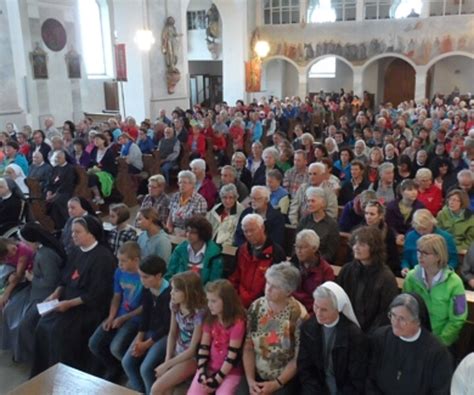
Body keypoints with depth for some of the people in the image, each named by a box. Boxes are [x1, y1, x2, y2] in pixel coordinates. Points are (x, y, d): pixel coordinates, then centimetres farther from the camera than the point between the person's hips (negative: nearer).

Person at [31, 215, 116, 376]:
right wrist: (56, 294, 0)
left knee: (59, 329, -23)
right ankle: (44, 372, 8)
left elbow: (96, 295, -19)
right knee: (43, 325, -8)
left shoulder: (103, 257, -18)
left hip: (89, 307, -8)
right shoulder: (77, 252, 8)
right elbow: (66, 279, 18)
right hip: (69, 300, 8)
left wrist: (70, 303, -20)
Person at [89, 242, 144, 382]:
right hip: (118, 317, 7)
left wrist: (123, 318, -14)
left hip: (135, 318, -7)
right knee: (94, 344, -6)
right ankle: (113, 368, 20)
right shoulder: (119, 272, 2)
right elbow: (116, 296, 12)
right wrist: (111, 316, -3)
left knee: (116, 348, -25)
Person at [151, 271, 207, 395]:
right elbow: (172, 333, 6)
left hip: (192, 358, -6)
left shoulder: (199, 313, -25)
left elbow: (192, 350, -19)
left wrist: (166, 365, -13)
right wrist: (167, 360, -5)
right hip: (177, 353, 6)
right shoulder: (175, 305, -4)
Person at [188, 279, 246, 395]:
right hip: (209, 368, 5)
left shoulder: (237, 323, -17)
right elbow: (203, 347, 1)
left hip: (230, 371, -5)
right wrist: (202, 372, -9)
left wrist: (217, 379, -15)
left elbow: (232, 355, -16)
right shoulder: (210, 319, 2)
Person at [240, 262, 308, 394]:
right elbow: (248, 348, -1)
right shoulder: (256, 307, -3)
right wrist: (250, 380, -9)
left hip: (285, 380, -3)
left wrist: (276, 384, -13)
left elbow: (298, 358, -9)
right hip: (256, 375, 3)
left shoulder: (298, 315, -14)